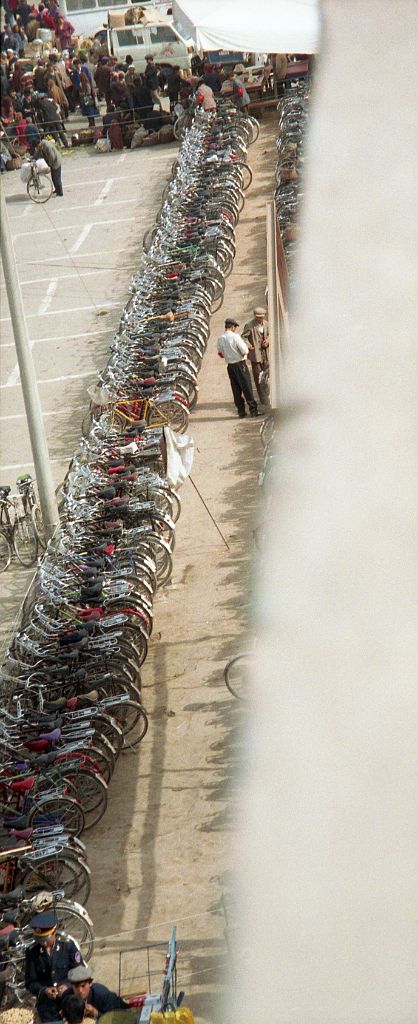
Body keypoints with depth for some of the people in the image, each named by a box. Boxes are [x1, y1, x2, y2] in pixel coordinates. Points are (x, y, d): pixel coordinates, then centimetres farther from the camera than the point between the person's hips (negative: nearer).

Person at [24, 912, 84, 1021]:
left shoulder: (67, 945, -7)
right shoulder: (32, 952, -5)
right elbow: (30, 983, -2)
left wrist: (68, 986, -19)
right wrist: (44, 990, -21)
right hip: (47, 1007, 0)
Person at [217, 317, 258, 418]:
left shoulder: (220, 339, 3)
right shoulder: (235, 336, -15)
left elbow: (220, 353, 11)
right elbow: (245, 351, -16)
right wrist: (245, 344, 4)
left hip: (230, 365, 6)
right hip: (240, 364, -5)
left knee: (236, 389, 11)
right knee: (247, 388, 1)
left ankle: (241, 412, 13)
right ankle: (253, 410, 3)